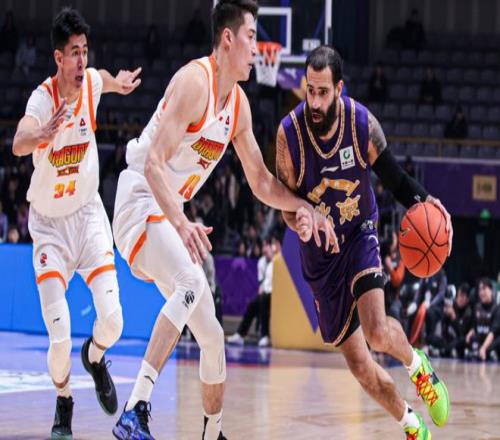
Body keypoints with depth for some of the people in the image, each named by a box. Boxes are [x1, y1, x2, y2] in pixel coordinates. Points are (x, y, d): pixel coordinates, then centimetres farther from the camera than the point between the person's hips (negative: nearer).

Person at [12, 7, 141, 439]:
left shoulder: (92, 81, -9)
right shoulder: (43, 98, -24)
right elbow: (18, 144, -46)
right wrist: (44, 134, -65)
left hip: (88, 215, 4)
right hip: (49, 222, -3)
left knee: (112, 320, -9)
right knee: (60, 336, -13)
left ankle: (95, 357, 26)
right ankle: (64, 405, 15)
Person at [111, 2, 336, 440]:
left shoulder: (239, 103, 10)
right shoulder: (195, 81, -18)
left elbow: (261, 182, 20)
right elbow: (154, 163, -27)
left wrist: (304, 206, 4)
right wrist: (181, 223, -40)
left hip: (171, 214, 9)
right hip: (141, 203, -9)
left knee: (212, 337, 12)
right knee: (193, 284, -35)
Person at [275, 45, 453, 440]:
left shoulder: (363, 123, -17)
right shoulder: (289, 132, -18)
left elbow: (392, 176, -3)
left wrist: (422, 200, -23)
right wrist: (298, 220, -31)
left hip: (360, 235, -1)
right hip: (320, 253, 1)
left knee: (377, 331, -27)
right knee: (359, 365, 4)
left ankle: (418, 366, 9)